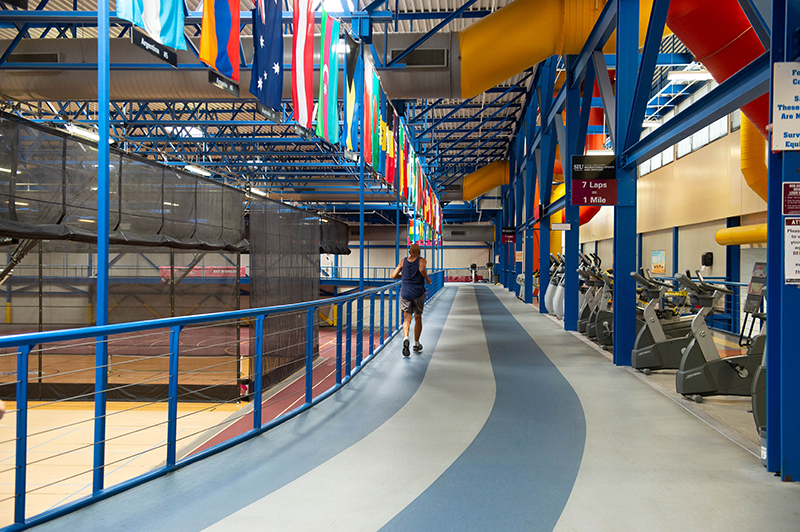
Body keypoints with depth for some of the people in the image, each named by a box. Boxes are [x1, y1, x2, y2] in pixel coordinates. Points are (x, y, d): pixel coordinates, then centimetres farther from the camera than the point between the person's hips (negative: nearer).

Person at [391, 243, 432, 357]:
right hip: (418, 293, -1)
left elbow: (393, 276, 6)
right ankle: (416, 344, 23)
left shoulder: (403, 261, 7)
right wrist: (427, 279, -8)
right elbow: (422, 269, -26)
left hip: (405, 293, 1)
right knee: (418, 318, 16)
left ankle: (405, 337, -29)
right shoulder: (421, 261, -2)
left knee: (407, 318, 1)